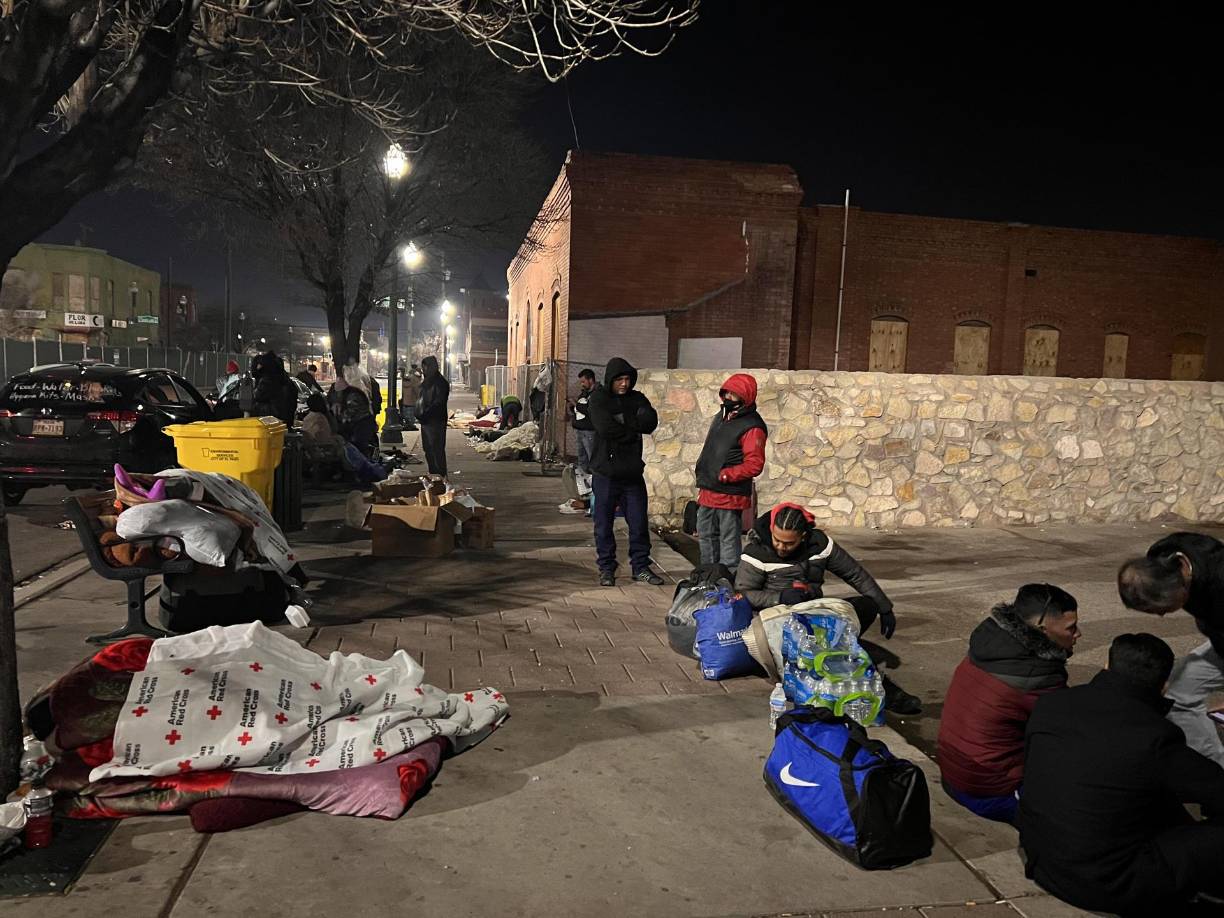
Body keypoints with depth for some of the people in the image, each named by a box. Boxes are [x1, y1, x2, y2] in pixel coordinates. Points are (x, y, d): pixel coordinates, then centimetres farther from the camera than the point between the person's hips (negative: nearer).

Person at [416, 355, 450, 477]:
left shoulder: (440, 382, -12)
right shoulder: (426, 382, 16)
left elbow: (437, 404, -20)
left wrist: (424, 415, -22)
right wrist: (419, 415, 10)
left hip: (436, 422, -10)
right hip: (425, 421, 10)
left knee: (437, 450, -8)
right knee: (428, 450, 16)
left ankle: (441, 476, -5)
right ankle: (433, 475, 25)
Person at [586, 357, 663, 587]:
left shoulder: (637, 399, 8)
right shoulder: (598, 399, -3)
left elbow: (651, 422, -10)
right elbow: (605, 427, -20)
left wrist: (624, 422, -18)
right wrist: (633, 430, -9)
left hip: (633, 473, 3)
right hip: (606, 473, -3)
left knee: (639, 523, 7)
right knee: (604, 524, 6)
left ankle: (641, 567, 19)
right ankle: (606, 568, 19)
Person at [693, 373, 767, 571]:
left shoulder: (752, 427, -16)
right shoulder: (721, 416, 13)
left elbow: (754, 465, -21)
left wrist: (725, 475, -22)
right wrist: (703, 475, 19)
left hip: (730, 495, -9)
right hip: (708, 492, 9)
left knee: (729, 541, -1)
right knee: (706, 536, 19)